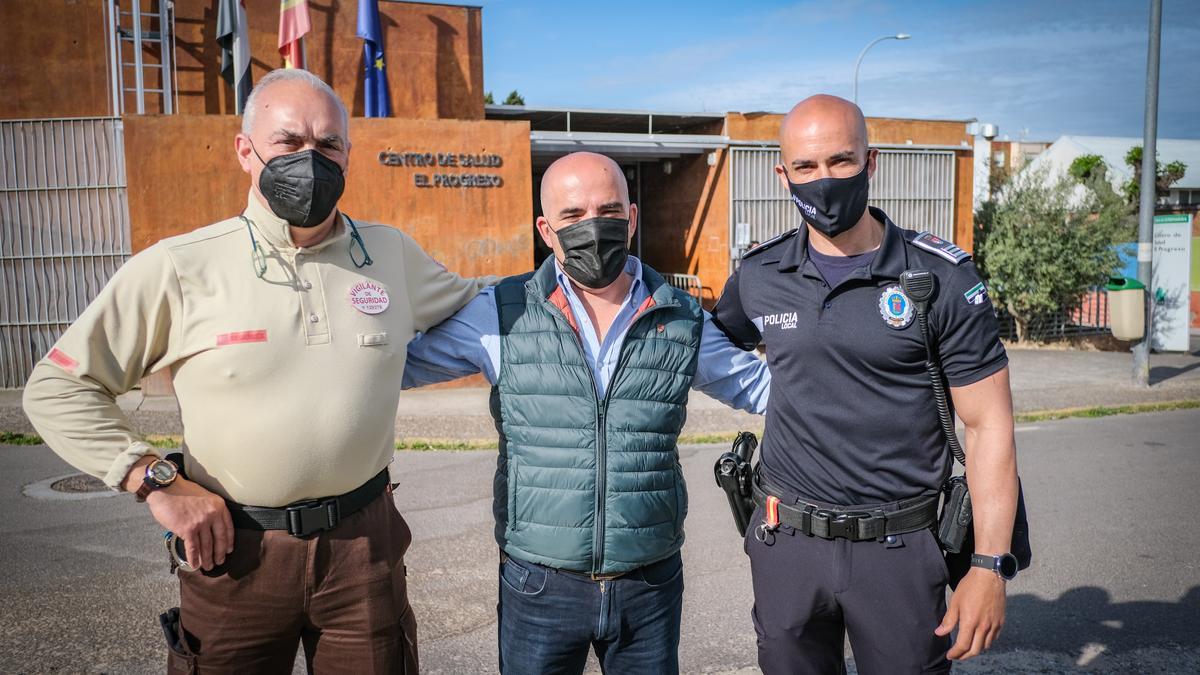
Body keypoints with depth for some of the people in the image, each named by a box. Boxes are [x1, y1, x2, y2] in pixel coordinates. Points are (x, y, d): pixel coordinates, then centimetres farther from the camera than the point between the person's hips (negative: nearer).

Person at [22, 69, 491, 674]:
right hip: (231, 549, -2)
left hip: (363, 541, 2)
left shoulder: (392, 254, 1)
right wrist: (158, 483, -9)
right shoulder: (177, 268, -8)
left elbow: (474, 305, 19)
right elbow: (56, 388, -2)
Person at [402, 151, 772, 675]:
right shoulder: (502, 315, -5)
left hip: (650, 586, 2)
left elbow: (760, 385, 13)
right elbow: (398, 360, 5)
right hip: (539, 586, -1)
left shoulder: (682, 322, 1)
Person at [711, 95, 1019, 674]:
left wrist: (989, 567, -10)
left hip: (899, 546, -2)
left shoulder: (943, 277, -8)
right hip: (786, 540, 3)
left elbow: (989, 425, -7)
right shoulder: (758, 277, 0)